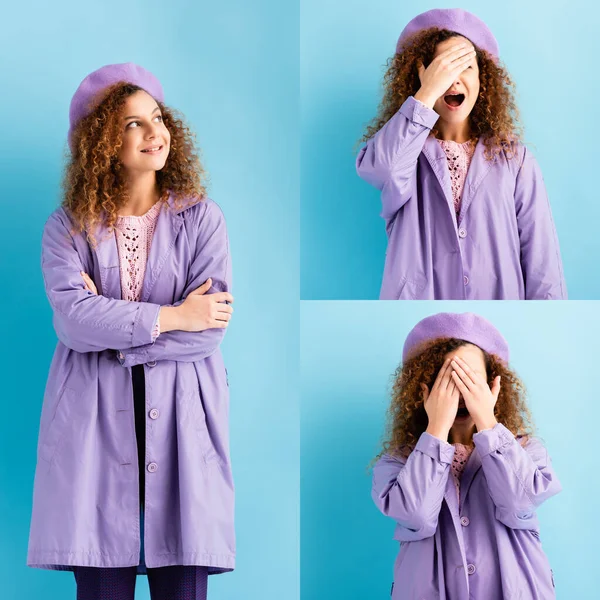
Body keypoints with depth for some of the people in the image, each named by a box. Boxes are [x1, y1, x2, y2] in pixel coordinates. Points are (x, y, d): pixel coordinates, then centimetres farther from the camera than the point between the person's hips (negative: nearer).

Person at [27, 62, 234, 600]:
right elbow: (73, 321, -10)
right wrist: (170, 318, -9)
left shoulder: (201, 219, 6)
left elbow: (211, 327, -6)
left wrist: (110, 322, -8)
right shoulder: (68, 228, 6)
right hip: (96, 423, 0)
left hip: (181, 420, 0)